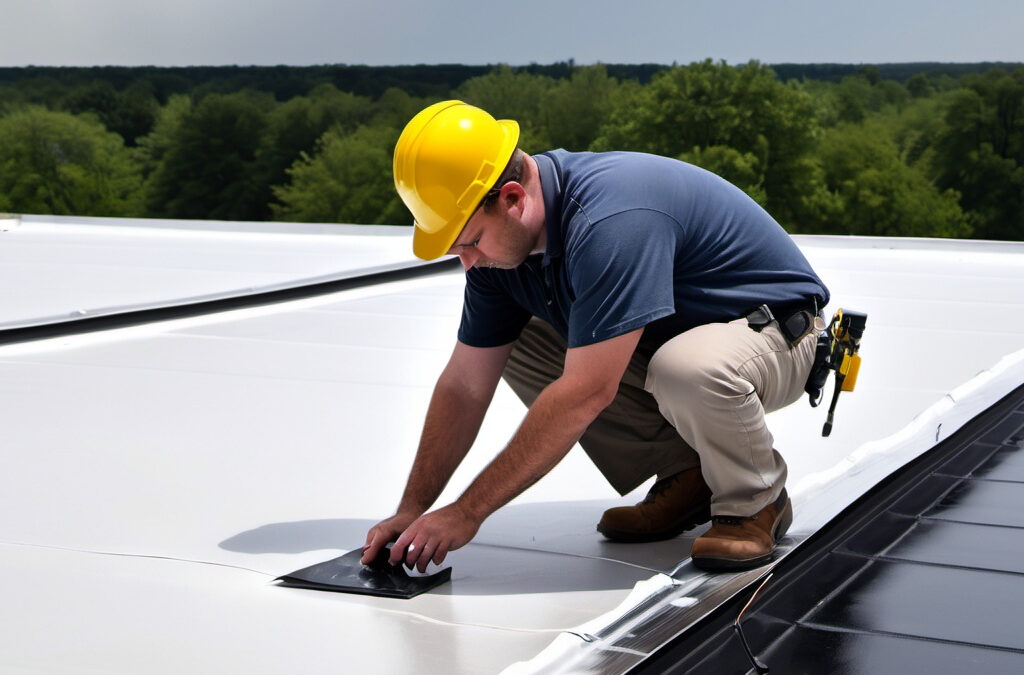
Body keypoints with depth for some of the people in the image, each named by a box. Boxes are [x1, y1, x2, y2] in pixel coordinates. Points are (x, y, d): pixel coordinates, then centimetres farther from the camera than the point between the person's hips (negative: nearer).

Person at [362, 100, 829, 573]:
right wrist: (412, 510, -6)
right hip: (663, 337, 8)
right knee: (513, 348, -4)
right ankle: (685, 474, 4)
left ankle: (755, 501, -7)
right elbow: (465, 386, -2)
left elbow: (585, 393, -37)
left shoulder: (610, 220, -36)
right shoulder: (501, 238, -9)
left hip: (774, 326, -8)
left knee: (685, 369, -40)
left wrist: (467, 513, -32)